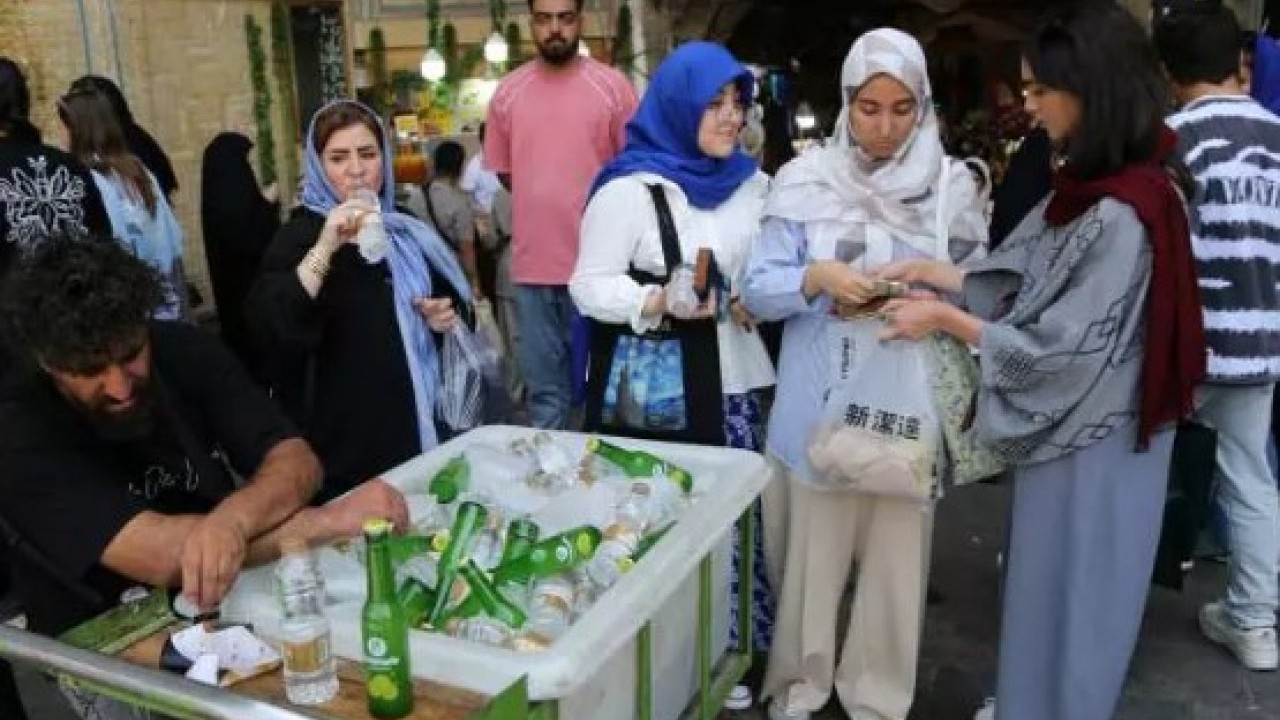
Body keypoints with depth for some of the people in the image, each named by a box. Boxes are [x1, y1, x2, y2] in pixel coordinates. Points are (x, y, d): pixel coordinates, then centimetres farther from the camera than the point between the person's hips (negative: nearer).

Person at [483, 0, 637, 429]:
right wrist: (543, 205, 9)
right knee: (544, 390, 12)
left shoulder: (612, 86, -1)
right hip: (531, 265, 2)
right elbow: (500, 172, 15)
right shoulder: (507, 93, 6)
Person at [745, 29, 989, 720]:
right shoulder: (805, 179, -2)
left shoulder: (952, 184, 3)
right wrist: (817, 278, -20)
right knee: (814, 546, 8)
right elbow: (759, 289, -3)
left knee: (896, 550, 9)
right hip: (820, 401, -1)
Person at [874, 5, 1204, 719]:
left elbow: (1062, 351, -24)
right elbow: (1023, 280, 8)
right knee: (1049, 587, 23)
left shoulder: (1124, 216, -26)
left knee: (1071, 594, 10)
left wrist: (945, 318, -16)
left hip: (1094, 439, -9)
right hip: (1069, 426, 9)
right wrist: (929, 270, 1)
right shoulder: (1089, 188, 3)